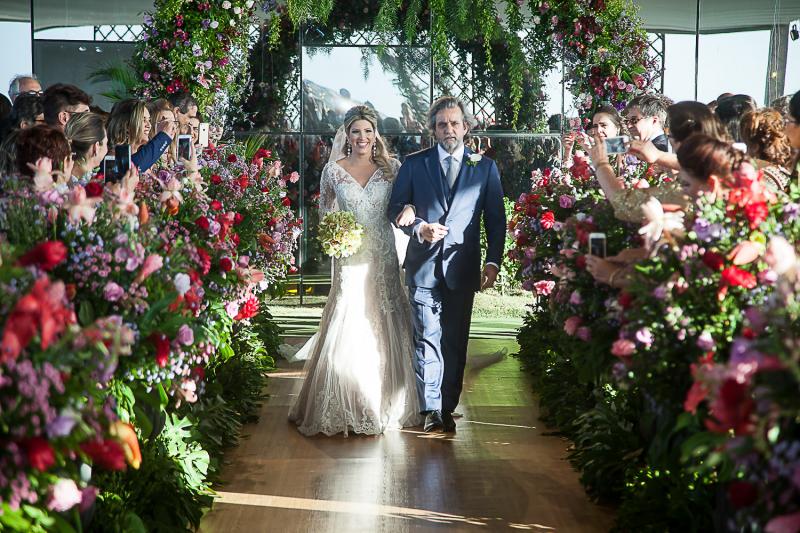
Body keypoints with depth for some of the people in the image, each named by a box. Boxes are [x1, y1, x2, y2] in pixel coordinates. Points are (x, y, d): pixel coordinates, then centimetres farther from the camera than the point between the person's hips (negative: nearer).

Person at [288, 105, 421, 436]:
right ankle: (345, 408, 8)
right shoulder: (334, 170, 2)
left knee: (385, 329, 5)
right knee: (347, 330, -3)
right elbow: (324, 215, 9)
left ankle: (386, 404, 19)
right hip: (350, 260, -1)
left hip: (384, 260, 1)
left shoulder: (391, 168, 4)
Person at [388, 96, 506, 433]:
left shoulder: (485, 168, 7)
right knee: (427, 340, -3)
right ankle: (431, 410, 2)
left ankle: (448, 409, 15)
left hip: (463, 269, 1)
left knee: (455, 342, 6)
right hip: (423, 266, -1)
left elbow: (496, 219, 7)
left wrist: (493, 262, -3)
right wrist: (419, 228, -13)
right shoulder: (414, 164, 6)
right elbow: (395, 209, 7)